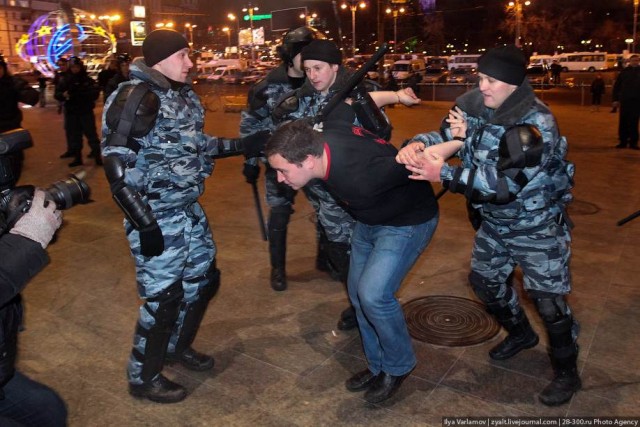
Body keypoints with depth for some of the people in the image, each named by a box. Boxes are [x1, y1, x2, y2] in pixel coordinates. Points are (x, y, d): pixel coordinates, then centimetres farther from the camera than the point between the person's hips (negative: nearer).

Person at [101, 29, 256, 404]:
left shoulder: (184, 94, 8)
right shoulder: (137, 97, -17)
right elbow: (116, 167, -21)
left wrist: (244, 144, 14)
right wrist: (145, 223, -23)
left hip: (190, 211, 9)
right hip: (157, 217, -9)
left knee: (205, 279, 18)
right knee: (162, 296, 1)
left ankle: (179, 347, 42)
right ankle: (144, 379, 24)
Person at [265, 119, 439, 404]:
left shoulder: (359, 177, -42)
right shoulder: (321, 137, -19)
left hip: (408, 221, -8)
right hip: (370, 219, 8)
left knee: (373, 294, -19)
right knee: (358, 293, 9)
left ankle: (398, 366, 8)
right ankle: (379, 366, 26)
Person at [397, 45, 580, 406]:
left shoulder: (538, 125, -30)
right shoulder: (474, 105, -9)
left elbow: (503, 183, -36)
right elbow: (444, 137, -5)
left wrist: (443, 174, -39)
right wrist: (418, 145, -29)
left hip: (539, 227, -7)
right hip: (495, 223, 7)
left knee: (550, 300, -1)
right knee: (486, 282, 18)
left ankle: (567, 373, 24)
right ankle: (521, 333, 46)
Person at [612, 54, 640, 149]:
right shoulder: (624, 72, 6)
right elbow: (616, 86, 6)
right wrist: (616, 99, -1)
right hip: (625, 100, 0)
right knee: (623, 122, 3)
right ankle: (623, 141, 10)